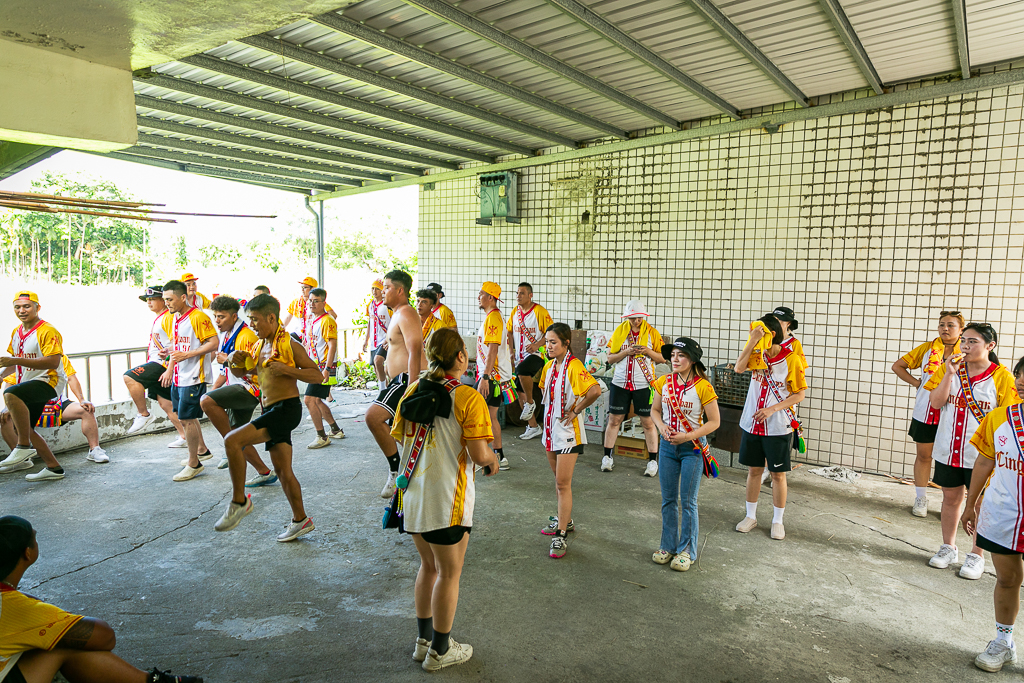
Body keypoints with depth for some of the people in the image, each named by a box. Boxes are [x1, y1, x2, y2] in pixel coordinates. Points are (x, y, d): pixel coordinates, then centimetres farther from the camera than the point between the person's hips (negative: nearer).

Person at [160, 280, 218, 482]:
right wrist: (170, 369, 19)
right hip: (178, 377, 9)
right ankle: (202, 450, 35)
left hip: (193, 377, -9)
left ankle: (194, 464, 7)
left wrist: (187, 355, -24)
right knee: (187, 416, 17)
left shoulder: (198, 317, -16)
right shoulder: (175, 318, 13)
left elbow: (214, 343, -20)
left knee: (187, 419, -5)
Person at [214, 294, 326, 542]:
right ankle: (301, 520, 24)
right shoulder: (260, 347, 15)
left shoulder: (289, 344, -9)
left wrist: (287, 369, -22)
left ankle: (239, 501, -9)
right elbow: (242, 372, 25)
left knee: (232, 440, -21)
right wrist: (234, 361, 3)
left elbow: (317, 375, -11)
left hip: (287, 408, -9)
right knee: (282, 470, 12)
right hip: (271, 411, 9)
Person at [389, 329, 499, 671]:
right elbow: (480, 454, -17)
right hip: (446, 499, -6)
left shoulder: (413, 390, 2)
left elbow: (399, 439, 8)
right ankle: (439, 651, 27)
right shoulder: (468, 398, -16)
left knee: (428, 566, 24)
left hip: (413, 494, 6)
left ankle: (423, 640, 37)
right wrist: (493, 461, 5)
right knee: (449, 575, 12)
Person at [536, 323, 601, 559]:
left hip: (568, 431, -8)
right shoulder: (549, 366, 6)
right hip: (550, 428, 8)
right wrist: (549, 410, 12)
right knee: (558, 479, 20)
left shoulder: (574, 366, -19)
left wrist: (575, 411, -22)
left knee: (563, 483, -6)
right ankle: (564, 520, 37)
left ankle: (561, 536, 1)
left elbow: (595, 390, -33)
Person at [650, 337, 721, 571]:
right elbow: (655, 410, 12)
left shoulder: (702, 387, -14)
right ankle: (668, 546, 25)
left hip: (692, 447, -4)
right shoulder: (664, 382, 0)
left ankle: (686, 550, 17)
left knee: (687, 501, 3)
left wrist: (687, 436, -19)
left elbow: (715, 421, -11)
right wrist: (662, 427, -9)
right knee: (668, 499, 12)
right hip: (667, 446, 4)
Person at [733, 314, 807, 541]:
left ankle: (778, 521, 22)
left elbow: (800, 394, -8)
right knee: (753, 470, 13)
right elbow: (739, 368, -18)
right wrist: (752, 341, -23)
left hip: (778, 427, -4)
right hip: (752, 424, 4)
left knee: (778, 474, 7)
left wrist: (772, 409, -18)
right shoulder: (757, 355, 1)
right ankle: (750, 517, 26)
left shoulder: (791, 359, -10)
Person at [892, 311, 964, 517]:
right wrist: (917, 383, 1)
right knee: (923, 455, 9)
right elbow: (898, 365, 10)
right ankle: (920, 499, 22)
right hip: (925, 412, 2)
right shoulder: (927, 348, 4)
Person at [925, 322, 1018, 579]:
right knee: (951, 498, 14)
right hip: (948, 449, 3)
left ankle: (977, 555, 24)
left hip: (980, 455, -3)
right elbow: (935, 402, -7)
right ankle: (948, 547, 30)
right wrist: (949, 373, -16)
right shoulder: (950, 368, 1)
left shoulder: (1002, 377, -8)